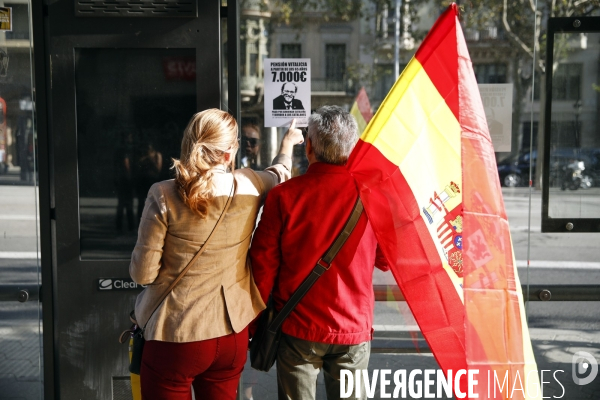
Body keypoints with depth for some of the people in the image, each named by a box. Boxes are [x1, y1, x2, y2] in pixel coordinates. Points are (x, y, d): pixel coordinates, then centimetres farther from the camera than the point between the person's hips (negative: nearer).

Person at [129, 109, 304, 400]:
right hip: (233, 334, 4)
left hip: (175, 337, -3)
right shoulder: (250, 186, -4)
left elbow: (143, 273, -10)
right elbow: (279, 174, 21)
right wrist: (287, 145, 41)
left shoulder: (164, 195, -14)